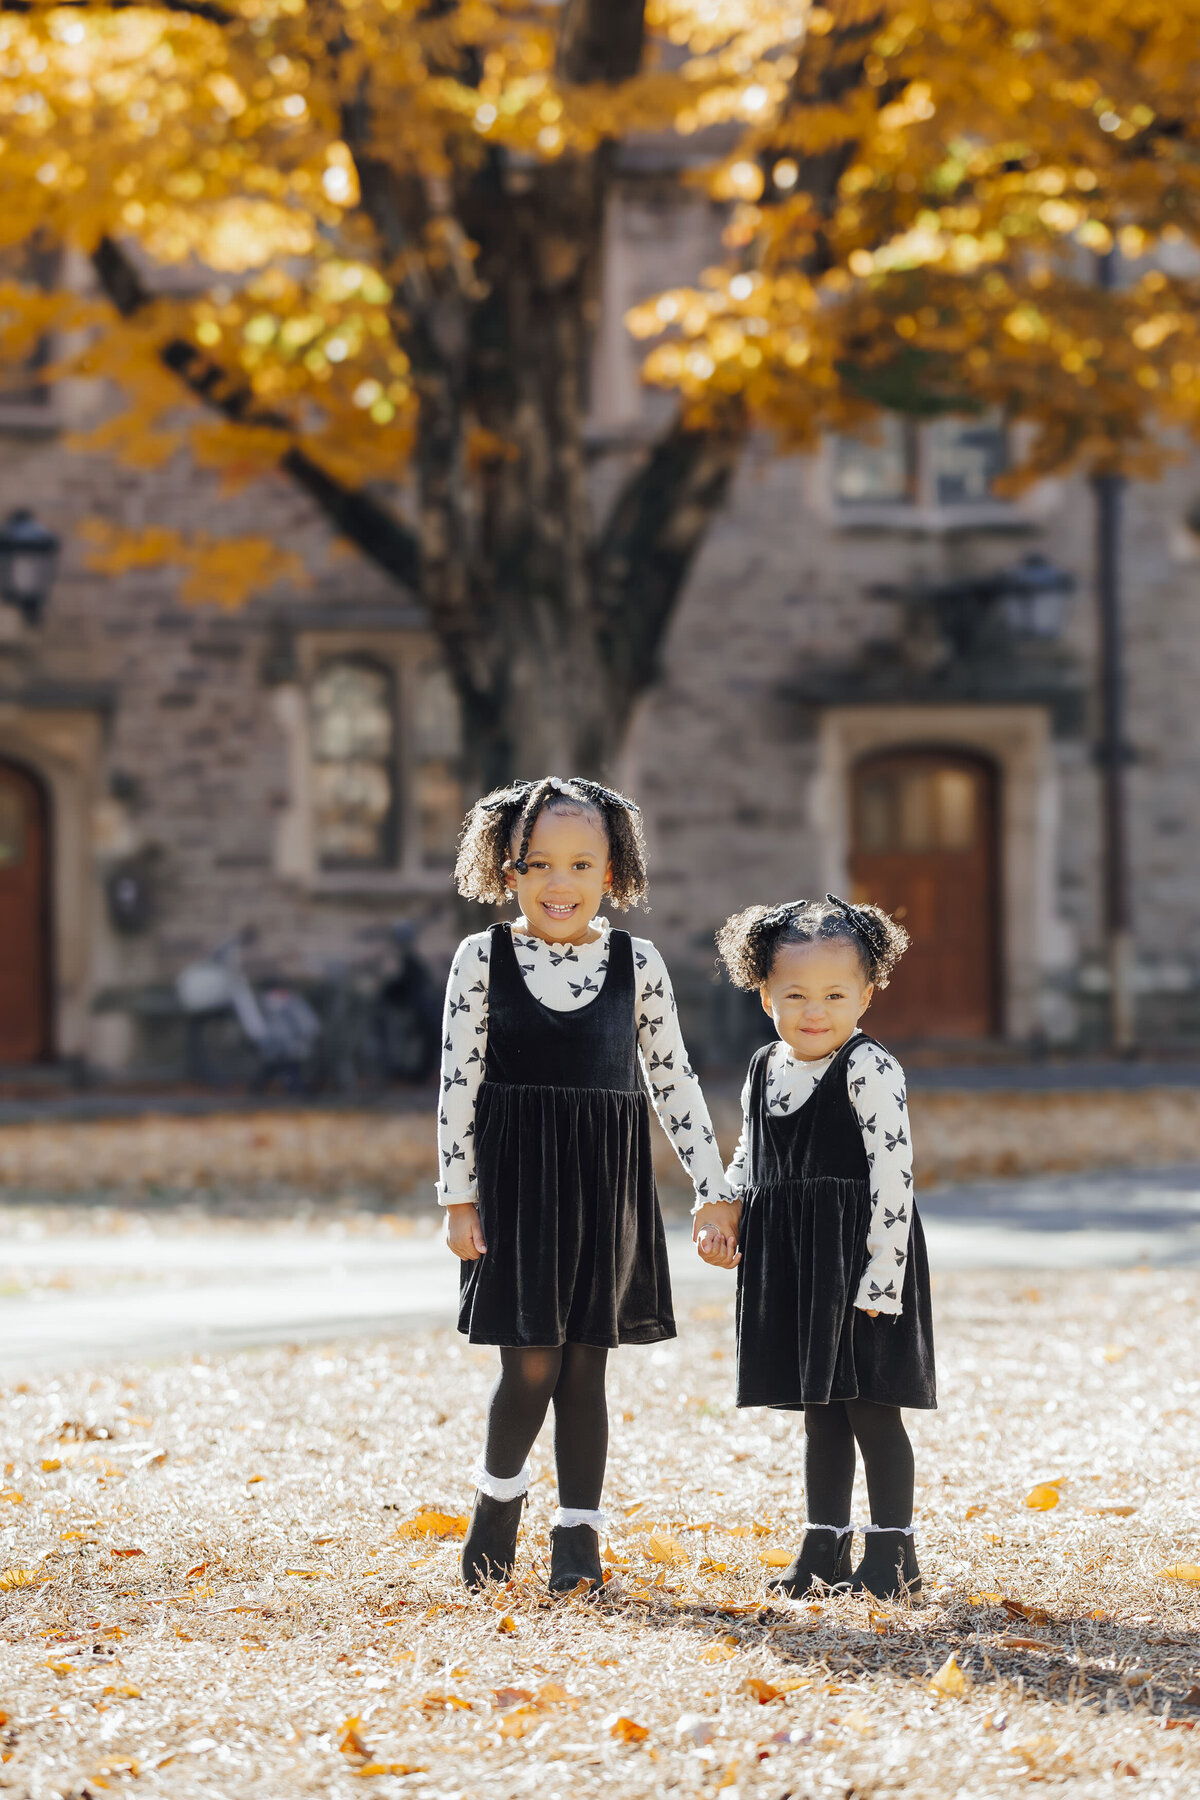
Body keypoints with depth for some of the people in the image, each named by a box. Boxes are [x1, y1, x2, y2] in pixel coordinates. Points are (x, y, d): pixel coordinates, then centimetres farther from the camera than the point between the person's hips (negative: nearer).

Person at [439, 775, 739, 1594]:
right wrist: (459, 1196, -3)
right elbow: (460, 1081, 0)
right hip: (516, 1178, -2)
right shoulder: (483, 959, -1)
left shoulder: (638, 963, 3)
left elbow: (674, 1079, 7)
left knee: (585, 1363, 5)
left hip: (607, 1182, 2)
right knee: (531, 1364, -5)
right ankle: (499, 1493, 21)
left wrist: (714, 1190, 5)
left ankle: (579, 1531, 14)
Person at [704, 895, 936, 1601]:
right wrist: (725, 1223, 3)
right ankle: (825, 1551, 21)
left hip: (858, 1259, -6)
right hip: (791, 1264, 6)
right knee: (821, 1410, 13)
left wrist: (881, 1276, -19)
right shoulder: (764, 1071, 9)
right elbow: (747, 1164, 21)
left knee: (872, 1408, -1)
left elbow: (892, 1173, -16)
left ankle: (894, 1555, 8)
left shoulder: (870, 1071, -13)